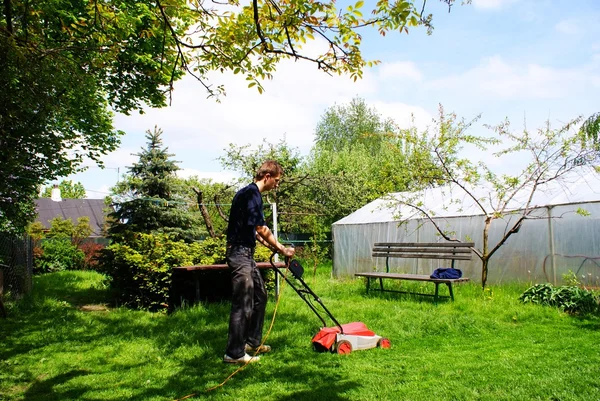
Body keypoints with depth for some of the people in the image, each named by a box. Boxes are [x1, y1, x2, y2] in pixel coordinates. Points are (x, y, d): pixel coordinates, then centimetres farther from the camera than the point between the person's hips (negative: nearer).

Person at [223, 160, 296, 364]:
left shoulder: (250, 193, 16)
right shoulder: (251, 193, -16)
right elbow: (261, 228, -18)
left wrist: (272, 246, 16)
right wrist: (282, 249, -9)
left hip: (246, 253, 11)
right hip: (239, 253, -11)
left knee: (260, 296, 18)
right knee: (243, 304, -7)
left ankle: (253, 342, 28)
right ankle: (234, 353, 2)